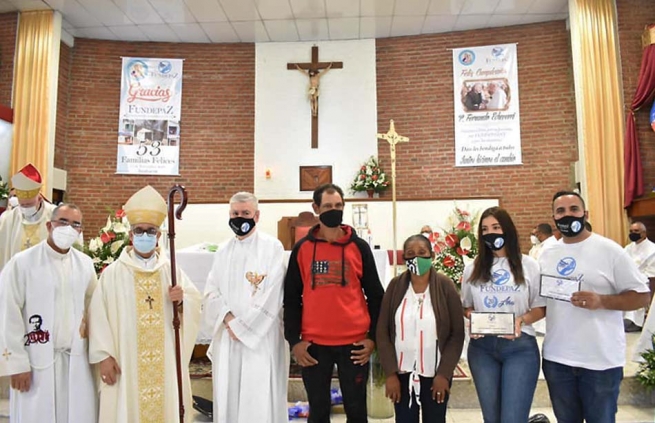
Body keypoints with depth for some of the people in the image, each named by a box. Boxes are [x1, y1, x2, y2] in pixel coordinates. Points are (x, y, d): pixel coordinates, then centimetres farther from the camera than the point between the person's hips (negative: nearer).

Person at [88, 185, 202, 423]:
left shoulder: (171, 270, 3)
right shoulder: (113, 273, -3)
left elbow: (196, 303, 4)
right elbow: (99, 317, -6)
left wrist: (181, 301, -16)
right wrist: (103, 356, -9)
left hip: (166, 362, 2)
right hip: (125, 361, -1)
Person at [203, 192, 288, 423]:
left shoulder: (272, 247, -4)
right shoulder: (223, 251, 13)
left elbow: (271, 295, -11)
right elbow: (211, 292, 7)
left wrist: (241, 325, -10)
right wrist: (228, 319, -10)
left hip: (261, 336, -5)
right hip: (226, 336, 5)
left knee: (259, 399, -2)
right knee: (227, 396, 9)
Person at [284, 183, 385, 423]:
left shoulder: (359, 247, 1)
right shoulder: (302, 248, 2)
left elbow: (375, 295, 5)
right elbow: (291, 298, 5)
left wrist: (372, 337, -2)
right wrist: (294, 340, -2)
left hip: (354, 343, 0)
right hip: (314, 344, 1)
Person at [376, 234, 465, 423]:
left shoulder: (445, 286, -6)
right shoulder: (395, 285, -3)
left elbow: (457, 333, -5)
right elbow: (382, 331, -2)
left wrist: (444, 373, -9)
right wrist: (390, 373, -6)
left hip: (436, 373, -1)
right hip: (402, 373, 1)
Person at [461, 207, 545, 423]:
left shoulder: (528, 265, -1)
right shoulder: (472, 268, 5)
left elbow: (541, 308, 2)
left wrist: (521, 320, -17)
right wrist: (472, 319, -9)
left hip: (520, 347, -3)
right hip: (482, 347, 3)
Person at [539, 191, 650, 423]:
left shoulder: (609, 250, -6)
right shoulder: (547, 255, 7)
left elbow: (641, 296, -7)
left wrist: (601, 301, -22)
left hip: (601, 359, -4)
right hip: (556, 357, 4)